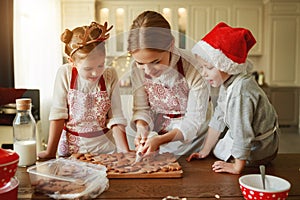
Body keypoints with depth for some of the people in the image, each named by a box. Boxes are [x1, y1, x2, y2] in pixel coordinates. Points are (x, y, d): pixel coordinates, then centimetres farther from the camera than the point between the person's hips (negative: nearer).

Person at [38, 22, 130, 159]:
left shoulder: (110, 76, -6)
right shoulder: (65, 74, -8)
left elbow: (116, 118, -5)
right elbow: (58, 114, -5)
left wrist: (125, 152, -13)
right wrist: (50, 152, -6)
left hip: (104, 146, 0)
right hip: (71, 147, 1)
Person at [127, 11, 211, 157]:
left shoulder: (193, 68, -27)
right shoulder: (137, 68, -16)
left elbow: (194, 120, -21)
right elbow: (142, 108, -4)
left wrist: (160, 140, -33)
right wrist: (141, 127, -26)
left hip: (190, 133, -3)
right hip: (158, 130, 3)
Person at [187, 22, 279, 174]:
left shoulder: (240, 92, -37)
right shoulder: (228, 82, -5)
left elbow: (242, 133, -32)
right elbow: (218, 119, 2)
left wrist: (237, 167, -22)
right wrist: (205, 151, 5)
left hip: (255, 151, -9)